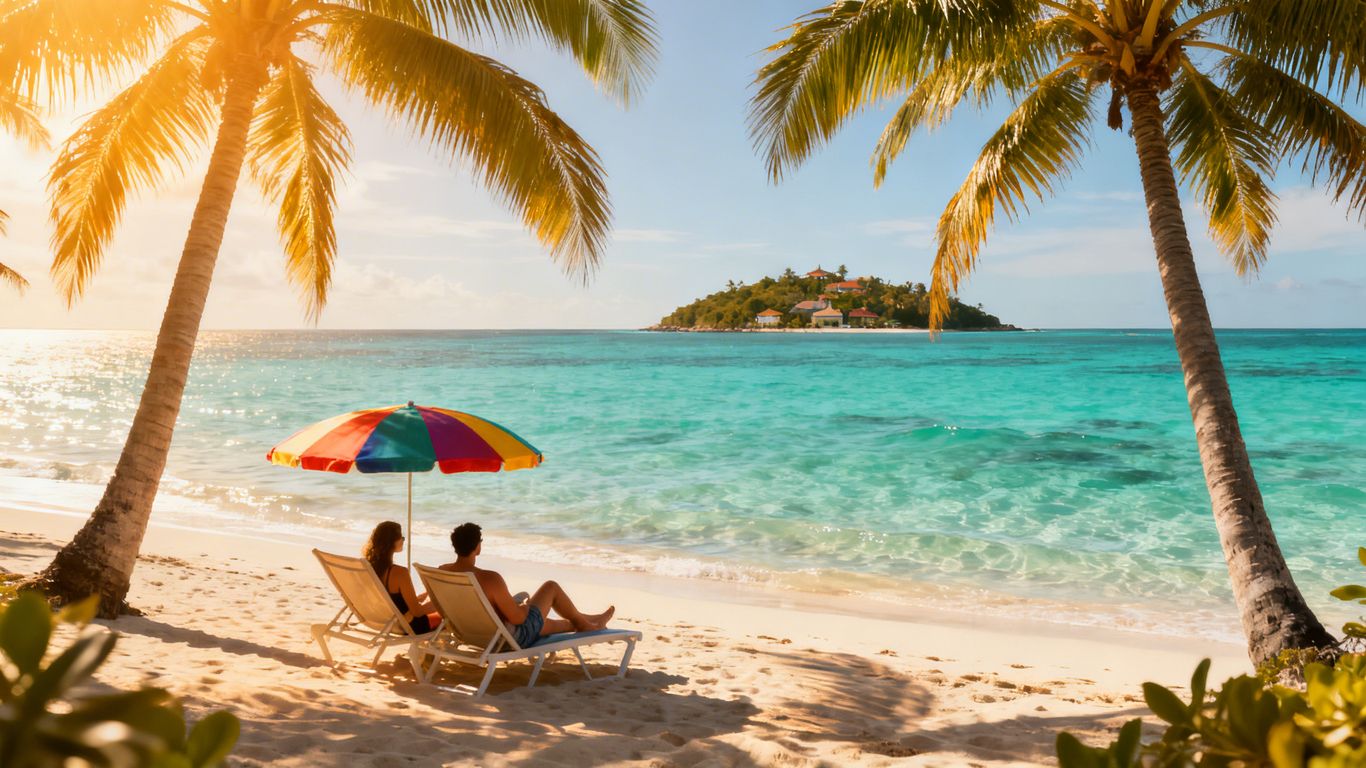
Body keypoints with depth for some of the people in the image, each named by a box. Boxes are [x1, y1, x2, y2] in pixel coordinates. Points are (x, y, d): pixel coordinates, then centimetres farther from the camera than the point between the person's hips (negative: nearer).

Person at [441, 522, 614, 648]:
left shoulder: (442, 571, -11)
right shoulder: (490, 579, -33)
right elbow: (518, 618, -25)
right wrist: (525, 605, -1)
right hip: (510, 639, -7)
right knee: (551, 587, 13)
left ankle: (584, 624, 56)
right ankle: (582, 622, 38)